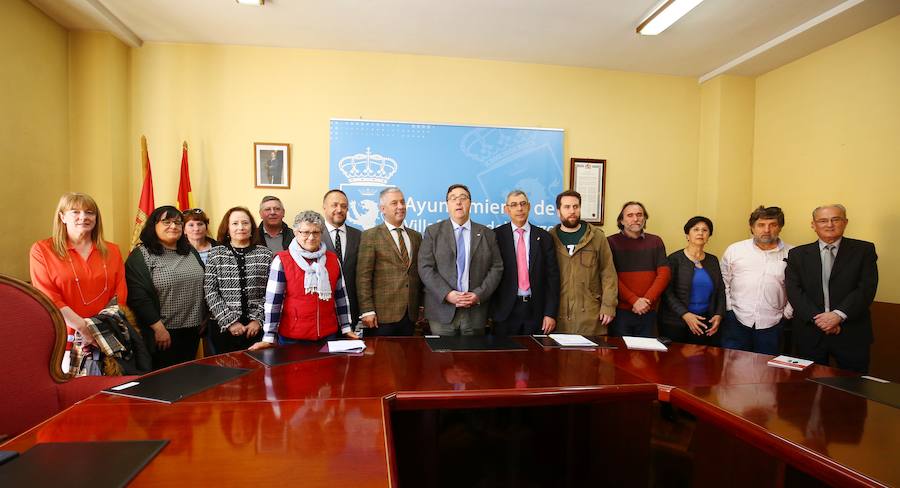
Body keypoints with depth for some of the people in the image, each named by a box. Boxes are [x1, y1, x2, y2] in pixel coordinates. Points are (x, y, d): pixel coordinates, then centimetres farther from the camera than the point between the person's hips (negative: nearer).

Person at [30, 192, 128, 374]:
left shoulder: (112, 251, 10)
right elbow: (47, 298, -6)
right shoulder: (42, 250, 2)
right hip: (66, 338, -2)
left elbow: (120, 296, 5)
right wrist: (83, 327, -15)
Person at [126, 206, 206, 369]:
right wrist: (158, 328, -17)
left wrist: (204, 320, 11)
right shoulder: (141, 255, -8)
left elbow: (203, 286, 15)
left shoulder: (191, 252, 10)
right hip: (162, 332, -5)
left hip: (192, 330, 6)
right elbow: (138, 297, -15)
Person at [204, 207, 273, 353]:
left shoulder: (265, 254, 3)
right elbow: (210, 293, -3)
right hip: (224, 328, 0)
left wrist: (259, 320, -7)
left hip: (258, 327, 0)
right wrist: (230, 322, -9)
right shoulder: (216, 254, 3)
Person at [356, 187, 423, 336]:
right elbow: (363, 276, -8)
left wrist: (422, 306, 11)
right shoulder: (371, 236, -3)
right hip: (382, 314, -4)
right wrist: (367, 311, -13)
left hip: (410, 314, 4)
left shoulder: (416, 236, 13)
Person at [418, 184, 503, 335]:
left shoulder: (487, 234, 9)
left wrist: (479, 294, -8)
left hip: (476, 311, 1)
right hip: (442, 310, -1)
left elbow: (496, 268, 5)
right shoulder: (432, 232, 4)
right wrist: (447, 294, -14)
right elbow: (425, 268, -3)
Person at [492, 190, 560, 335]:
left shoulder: (544, 237, 5)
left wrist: (551, 313, -2)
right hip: (505, 311, -1)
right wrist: (491, 310, -4)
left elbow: (552, 277, 3)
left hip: (536, 310, 1)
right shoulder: (497, 235, 0)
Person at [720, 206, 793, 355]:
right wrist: (728, 308, 2)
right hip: (736, 320, 0)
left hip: (772, 324, 1)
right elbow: (724, 282, 7)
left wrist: (787, 313, 2)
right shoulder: (734, 250, 3)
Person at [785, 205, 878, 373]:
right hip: (810, 333, 1)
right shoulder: (798, 254, 5)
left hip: (852, 334, 0)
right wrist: (818, 318, -15)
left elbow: (867, 288, -7)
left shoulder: (864, 250, 4)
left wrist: (838, 315, -18)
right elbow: (794, 291, -3)